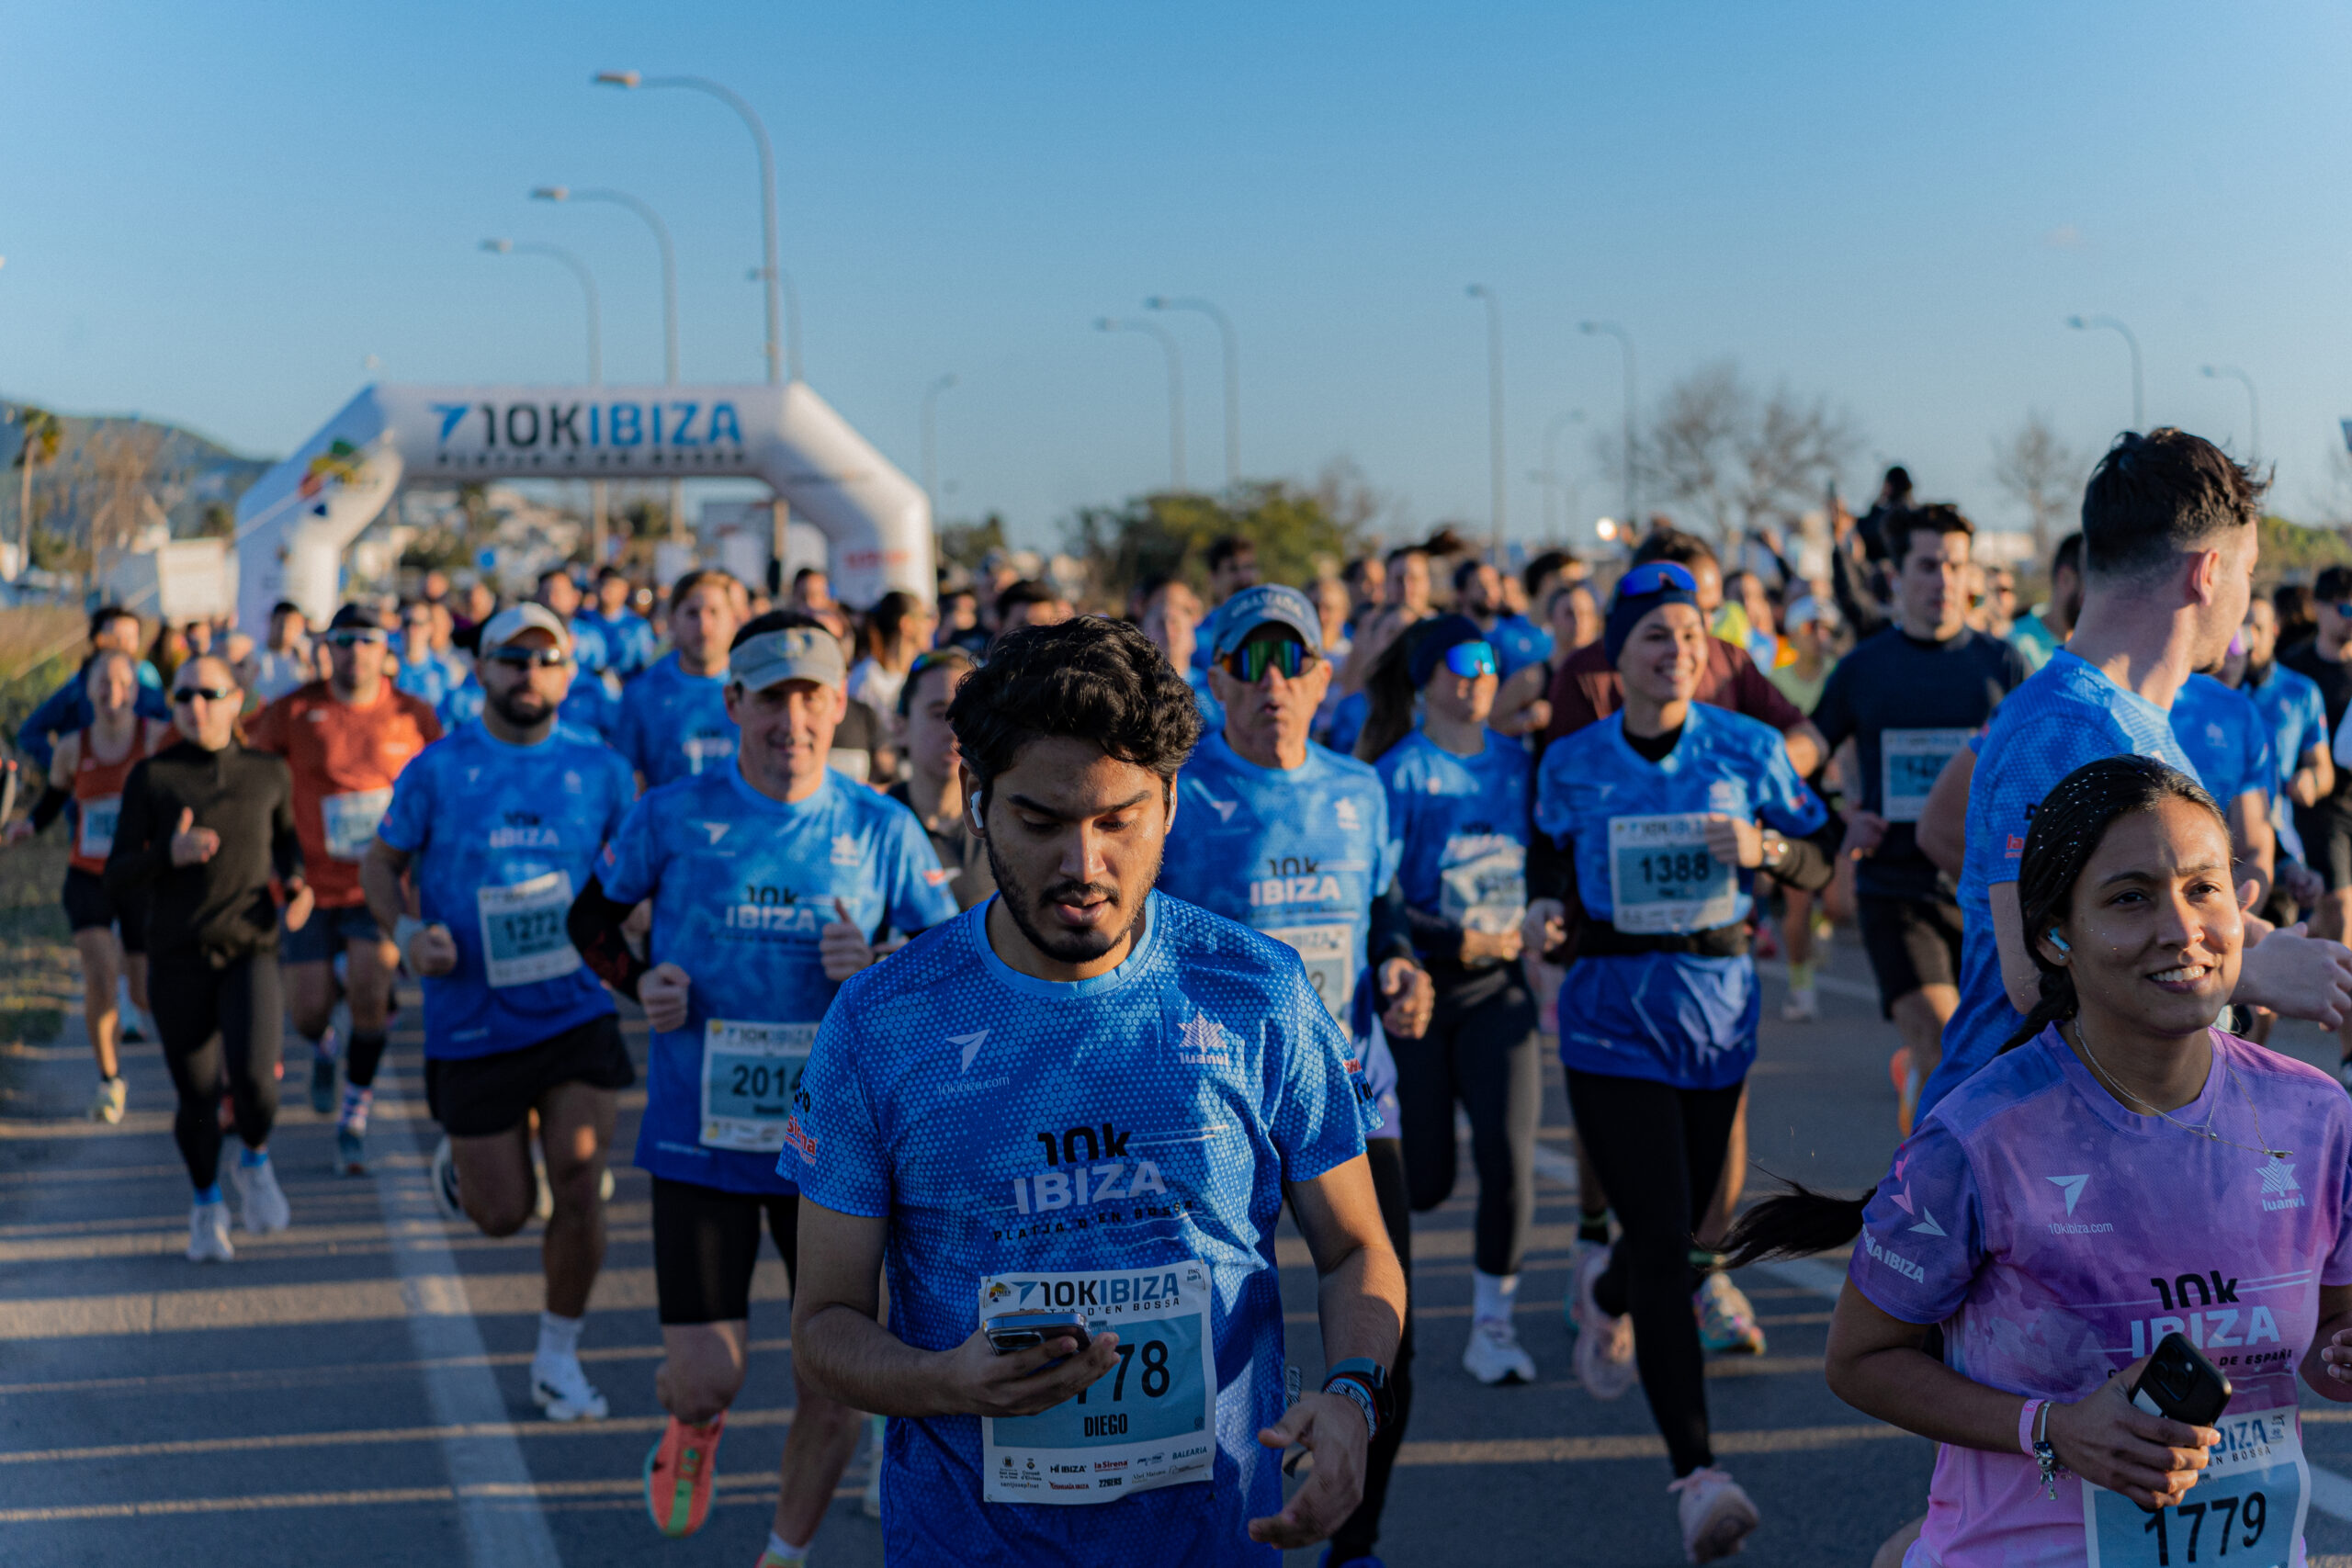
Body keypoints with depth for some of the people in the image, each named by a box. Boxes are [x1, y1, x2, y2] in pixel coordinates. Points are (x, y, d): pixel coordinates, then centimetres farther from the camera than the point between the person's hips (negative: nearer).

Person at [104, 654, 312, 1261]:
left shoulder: (268, 772, 4)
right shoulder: (150, 777, -3)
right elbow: (118, 881, -4)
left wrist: (297, 881, 4)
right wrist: (169, 854, -22)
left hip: (250, 950, 0)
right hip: (178, 960, 0)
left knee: (253, 1076, -20)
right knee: (198, 1098, 5)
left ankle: (255, 1162, 12)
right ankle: (206, 1206, 32)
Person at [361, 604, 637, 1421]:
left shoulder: (598, 768, 1)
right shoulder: (437, 770, -3)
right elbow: (380, 865, 6)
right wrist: (408, 932, -12)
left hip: (577, 1010, 1)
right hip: (472, 1023, -1)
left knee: (579, 1188, -7)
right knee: (502, 1213, 5)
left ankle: (557, 1359, 13)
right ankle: (458, 1161, 42)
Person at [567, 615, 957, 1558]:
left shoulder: (882, 831, -2)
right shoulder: (674, 816, -3)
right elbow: (589, 918, 13)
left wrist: (882, 969, -17)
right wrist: (637, 983, -6)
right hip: (700, 1135, -1)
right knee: (705, 1378, -3)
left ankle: (788, 1551, 31)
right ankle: (692, 1426, 37)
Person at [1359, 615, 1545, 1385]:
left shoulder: (1516, 762, 4)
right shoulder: (1399, 773, -9)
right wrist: (1460, 942, -18)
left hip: (1499, 983, 3)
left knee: (1510, 1154, -10)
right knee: (1424, 1178, 1)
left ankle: (1492, 1326, 4)